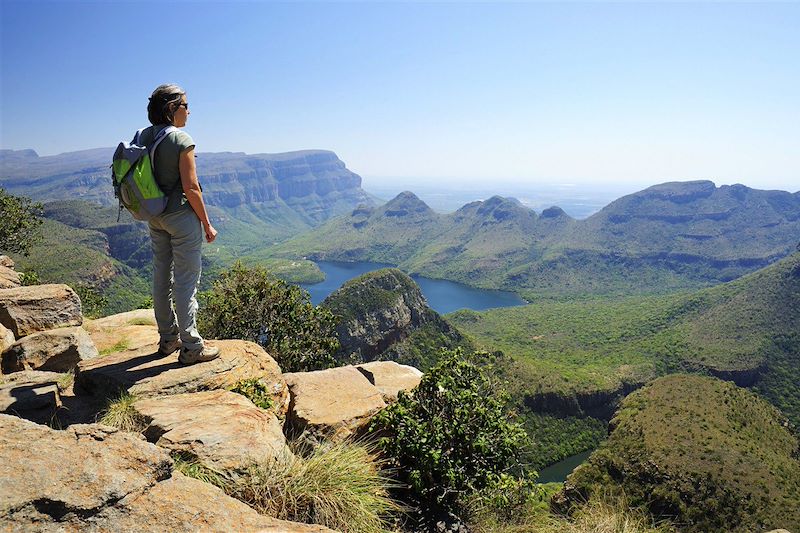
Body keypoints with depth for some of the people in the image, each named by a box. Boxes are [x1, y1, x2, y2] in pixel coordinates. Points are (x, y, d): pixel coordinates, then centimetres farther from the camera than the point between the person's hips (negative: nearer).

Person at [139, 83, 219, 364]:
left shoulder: (143, 137, 5)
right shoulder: (181, 140, -16)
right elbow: (190, 188, -18)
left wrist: (152, 211, 20)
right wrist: (207, 224, -10)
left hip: (155, 217, 8)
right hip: (182, 216, -8)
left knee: (162, 277, 14)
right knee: (186, 281, -1)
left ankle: (168, 339, 28)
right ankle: (191, 346, 6)